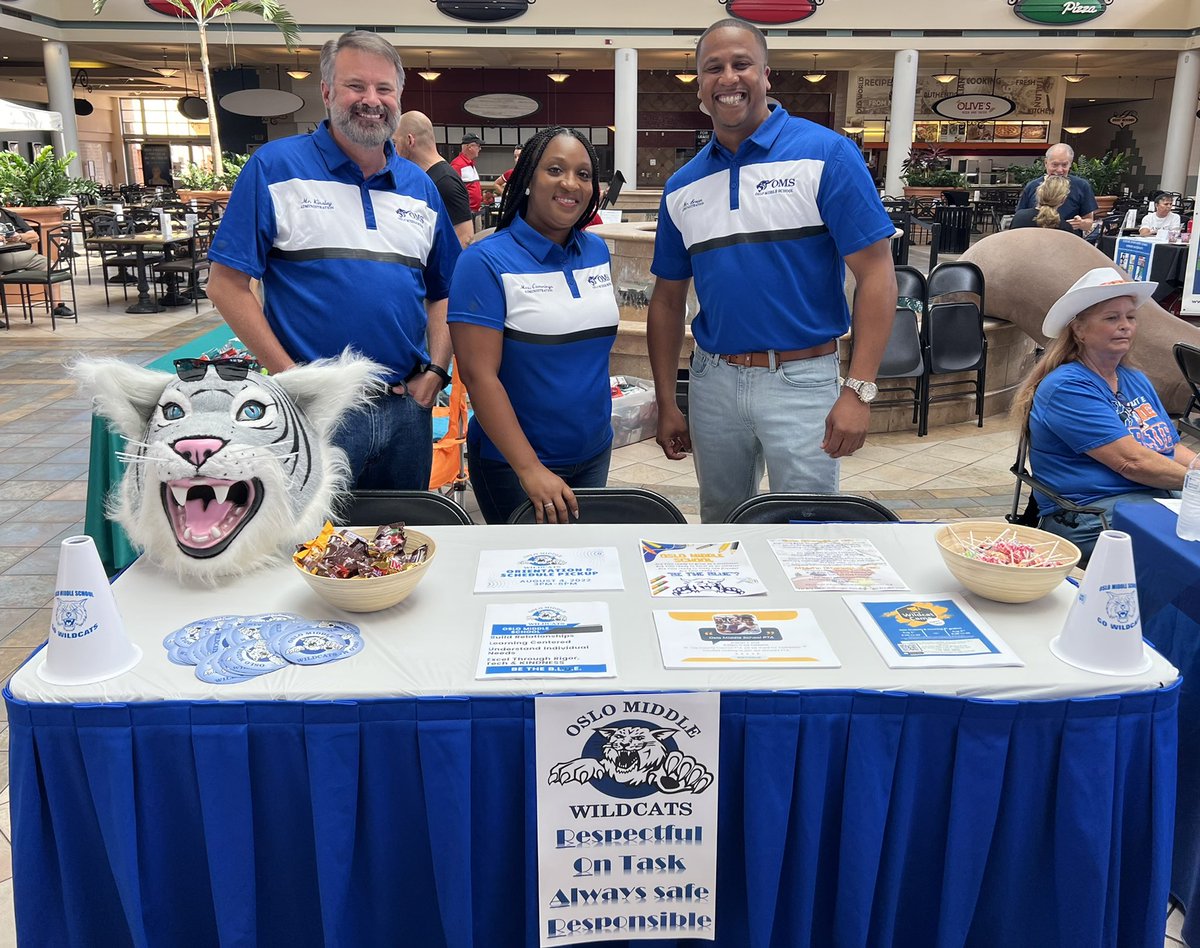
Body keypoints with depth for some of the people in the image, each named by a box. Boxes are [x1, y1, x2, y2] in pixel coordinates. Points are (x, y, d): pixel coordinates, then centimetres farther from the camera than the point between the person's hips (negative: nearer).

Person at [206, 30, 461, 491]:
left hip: (406, 410, 5)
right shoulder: (276, 166, -4)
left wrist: (434, 372, 0)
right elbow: (228, 283, -7)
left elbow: (443, 293, 16)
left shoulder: (420, 187, 10)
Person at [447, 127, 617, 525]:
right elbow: (478, 375, -19)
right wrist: (531, 470, -24)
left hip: (595, 453, 6)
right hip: (514, 462, -6)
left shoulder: (597, 251, 4)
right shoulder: (486, 261, -15)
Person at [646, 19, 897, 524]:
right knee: (719, 527, 19)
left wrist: (858, 391, -17)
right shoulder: (682, 187, 6)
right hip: (712, 380, 4)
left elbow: (876, 274, -11)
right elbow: (668, 300, 12)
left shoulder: (826, 155, -7)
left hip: (801, 380, -4)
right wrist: (666, 403, 7)